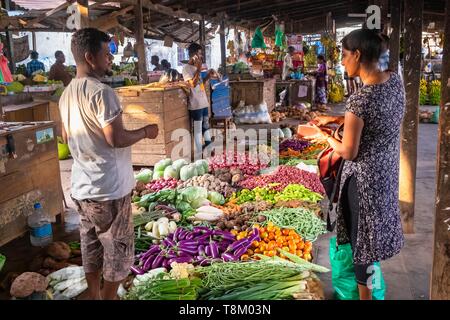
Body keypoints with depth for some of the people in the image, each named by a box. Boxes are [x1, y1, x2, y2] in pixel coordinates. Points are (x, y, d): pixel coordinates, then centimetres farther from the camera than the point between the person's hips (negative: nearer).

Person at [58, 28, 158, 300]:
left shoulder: (67, 94, 8)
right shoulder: (102, 92, -21)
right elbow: (117, 139, -24)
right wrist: (146, 131, -9)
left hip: (83, 186, 9)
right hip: (109, 188, -9)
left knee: (92, 249, 19)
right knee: (118, 250, 7)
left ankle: (94, 296, 32)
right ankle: (108, 297, 19)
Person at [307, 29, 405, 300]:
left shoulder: (359, 100, -30)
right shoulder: (396, 80, -6)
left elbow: (348, 153, -22)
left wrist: (323, 135, -5)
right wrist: (337, 120, 7)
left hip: (364, 177, -8)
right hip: (388, 169, 8)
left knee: (361, 236, 12)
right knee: (376, 226, 27)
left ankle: (365, 292, 31)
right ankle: (372, 277, 49)